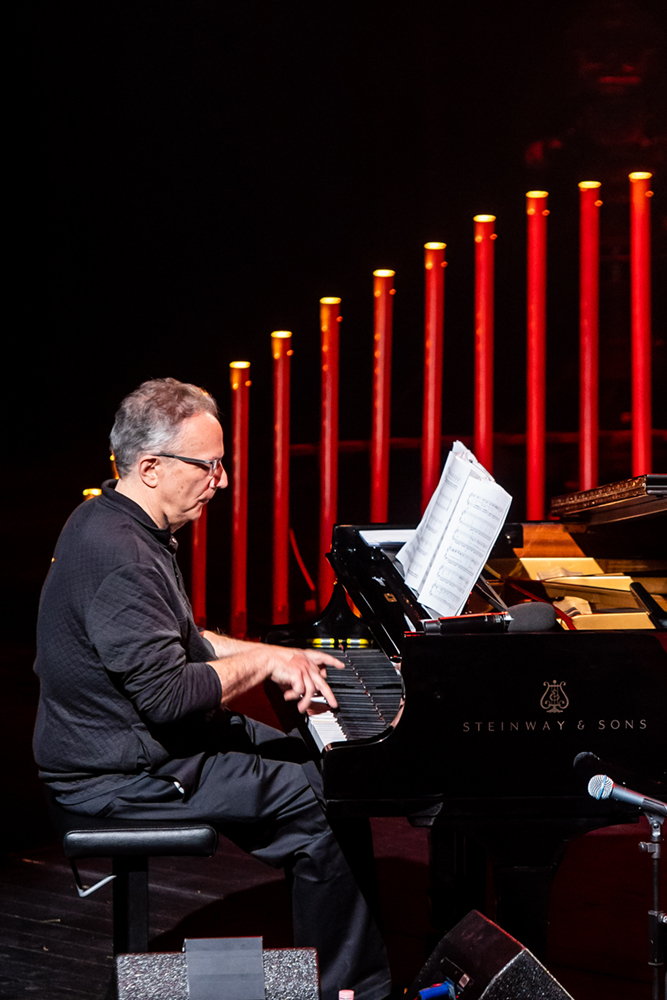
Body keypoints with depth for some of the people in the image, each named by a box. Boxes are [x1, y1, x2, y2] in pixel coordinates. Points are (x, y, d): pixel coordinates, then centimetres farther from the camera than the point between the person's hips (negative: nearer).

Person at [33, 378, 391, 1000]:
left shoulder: (114, 524, 8)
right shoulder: (120, 559, -27)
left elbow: (177, 644, 19)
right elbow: (168, 693, -30)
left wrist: (276, 656, 10)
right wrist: (263, 663, -17)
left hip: (148, 737, 11)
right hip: (125, 774, -11)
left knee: (322, 765, 13)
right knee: (322, 802, -11)